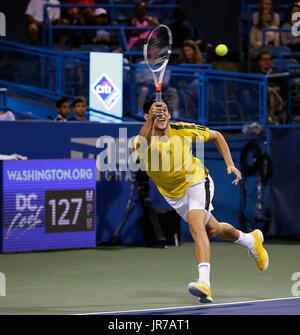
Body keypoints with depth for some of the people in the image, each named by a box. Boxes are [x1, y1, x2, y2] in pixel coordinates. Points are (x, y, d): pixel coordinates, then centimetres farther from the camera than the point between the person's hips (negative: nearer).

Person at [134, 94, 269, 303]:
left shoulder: (183, 130, -19)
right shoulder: (143, 140, -23)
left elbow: (216, 136, -1)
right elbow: (142, 145, -51)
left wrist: (230, 164, -7)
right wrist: (151, 120, -67)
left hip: (196, 181, -3)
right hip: (174, 195, 3)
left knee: (195, 223, -30)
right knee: (213, 230, 19)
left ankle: (204, 284, -42)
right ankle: (251, 240, 50)